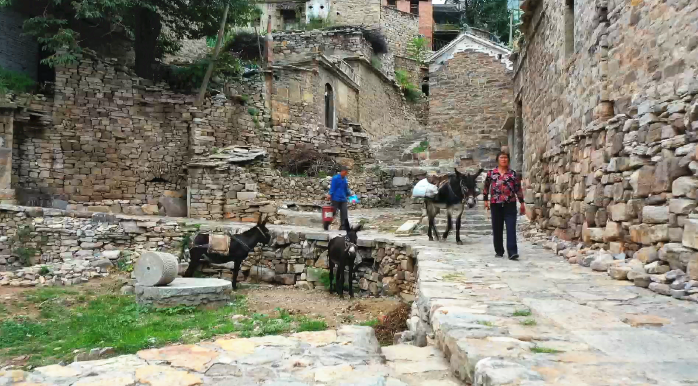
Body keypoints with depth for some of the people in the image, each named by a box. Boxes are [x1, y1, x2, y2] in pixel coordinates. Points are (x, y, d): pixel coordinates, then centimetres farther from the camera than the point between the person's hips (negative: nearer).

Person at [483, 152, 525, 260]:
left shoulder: (513, 174, 7)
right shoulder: (491, 173, 6)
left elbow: (518, 189, 9)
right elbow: (486, 187, 11)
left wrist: (522, 203, 7)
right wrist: (485, 200, 4)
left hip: (510, 204, 0)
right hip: (495, 204, 1)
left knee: (511, 228, -8)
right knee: (497, 229, 7)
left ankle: (512, 252, -12)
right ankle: (499, 251, 19)